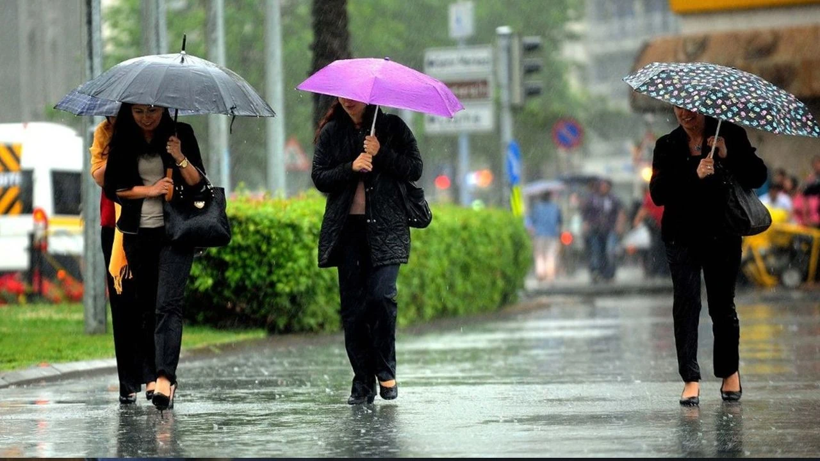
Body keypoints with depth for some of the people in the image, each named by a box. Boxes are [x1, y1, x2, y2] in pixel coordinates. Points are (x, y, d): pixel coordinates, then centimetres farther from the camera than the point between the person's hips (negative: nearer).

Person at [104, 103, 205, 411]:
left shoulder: (180, 133, 0)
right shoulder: (122, 140, 5)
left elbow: (198, 183, -2)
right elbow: (113, 188, 3)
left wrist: (180, 158, -19)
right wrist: (149, 190, -10)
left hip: (175, 233, -3)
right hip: (137, 233, 3)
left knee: (168, 305, -16)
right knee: (147, 307, 8)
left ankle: (165, 378, -27)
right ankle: (157, 375, 17)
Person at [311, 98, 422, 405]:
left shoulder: (392, 127, 6)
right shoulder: (331, 133, 10)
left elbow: (414, 170, 1)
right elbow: (319, 178, 4)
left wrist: (381, 154, -12)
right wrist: (351, 167, -12)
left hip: (385, 226, -2)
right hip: (346, 228, 2)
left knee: (381, 295, -16)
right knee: (352, 304, -1)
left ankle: (386, 372, 2)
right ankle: (362, 383, 5)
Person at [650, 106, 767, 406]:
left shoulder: (730, 135, 3)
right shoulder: (667, 146, 6)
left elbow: (757, 177, -3)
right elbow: (658, 193, -7)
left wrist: (728, 156, -16)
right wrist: (694, 176, -20)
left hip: (722, 236, -1)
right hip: (682, 238, 1)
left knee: (723, 304, 3)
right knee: (686, 303, -7)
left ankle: (729, 371, 22)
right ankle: (691, 379, -5)